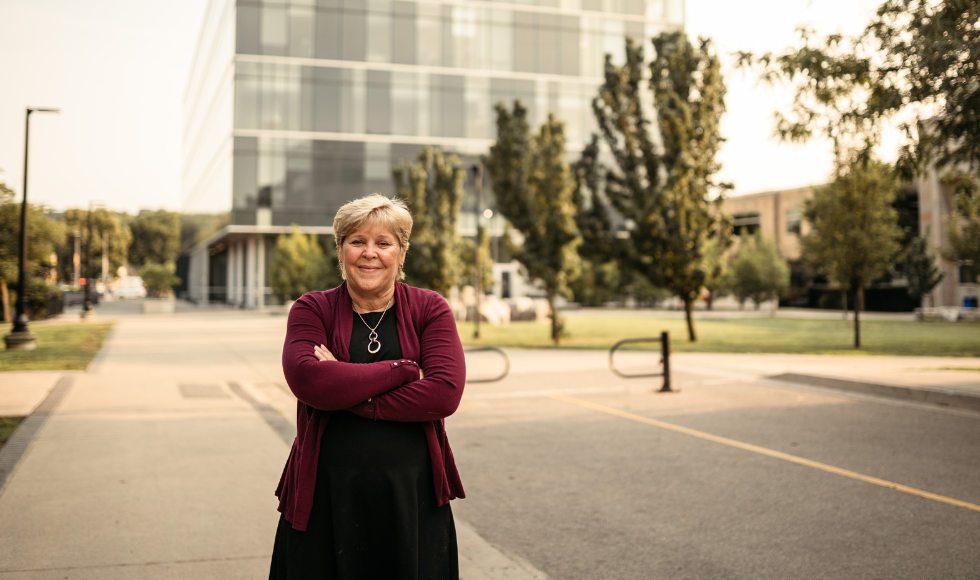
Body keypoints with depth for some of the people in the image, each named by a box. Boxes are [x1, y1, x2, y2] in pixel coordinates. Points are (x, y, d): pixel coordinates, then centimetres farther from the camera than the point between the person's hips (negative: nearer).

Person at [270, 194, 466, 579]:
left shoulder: (430, 309, 4)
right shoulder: (312, 309, 3)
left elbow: (445, 392, -12)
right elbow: (306, 379, -17)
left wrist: (345, 395, -15)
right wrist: (402, 370, -15)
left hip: (413, 500, 1)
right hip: (326, 500, 0)